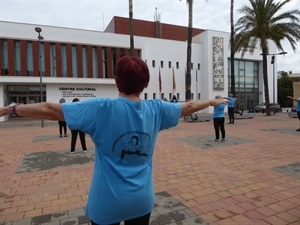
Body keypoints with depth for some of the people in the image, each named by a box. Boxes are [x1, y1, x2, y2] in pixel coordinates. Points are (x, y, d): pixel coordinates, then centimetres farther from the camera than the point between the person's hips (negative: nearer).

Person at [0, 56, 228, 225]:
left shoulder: (102, 108, -19)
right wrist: (212, 101, 26)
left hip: (107, 202, -2)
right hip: (142, 200, 3)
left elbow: (50, 110, -13)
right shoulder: (156, 109, -8)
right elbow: (189, 106, 8)